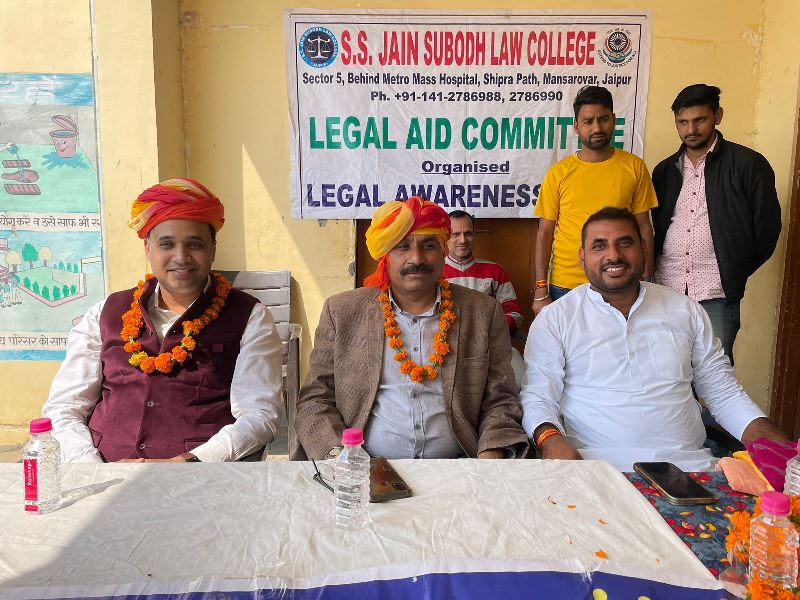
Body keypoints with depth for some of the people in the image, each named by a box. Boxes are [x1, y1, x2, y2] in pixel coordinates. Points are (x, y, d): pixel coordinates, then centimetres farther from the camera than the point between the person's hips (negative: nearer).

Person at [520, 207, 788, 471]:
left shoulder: (685, 310, 15)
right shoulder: (554, 319, 4)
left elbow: (722, 390, 19)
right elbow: (537, 398, -2)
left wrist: (769, 439, 3)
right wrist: (551, 439, -24)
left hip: (688, 461, 4)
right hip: (596, 464, -3)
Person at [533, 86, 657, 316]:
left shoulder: (634, 167, 1)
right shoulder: (558, 173, -2)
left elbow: (643, 227, 4)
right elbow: (545, 232, -1)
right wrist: (540, 291, -5)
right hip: (564, 287, 0)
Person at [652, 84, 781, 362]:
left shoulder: (749, 164, -2)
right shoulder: (665, 170, 12)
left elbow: (767, 228, 0)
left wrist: (735, 274, 2)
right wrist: (653, 269, 8)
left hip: (717, 296, -4)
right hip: (666, 290, 4)